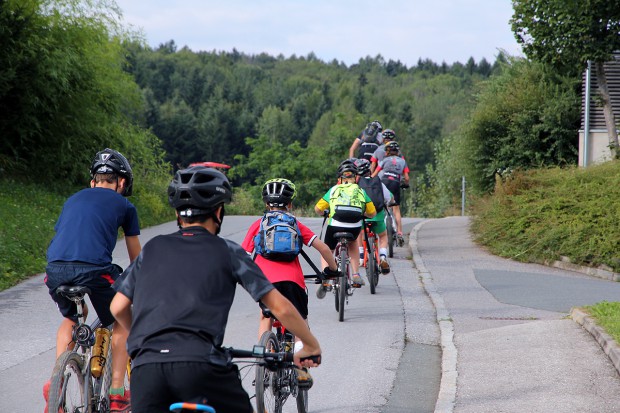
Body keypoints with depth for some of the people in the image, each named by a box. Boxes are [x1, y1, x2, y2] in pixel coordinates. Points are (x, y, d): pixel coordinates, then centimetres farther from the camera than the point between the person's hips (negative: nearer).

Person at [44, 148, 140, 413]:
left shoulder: (74, 199, 30)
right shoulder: (124, 205, 19)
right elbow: (136, 257, 26)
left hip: (55, 270, 4)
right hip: (93, 269, -4)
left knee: (69, 320, 32)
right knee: (121, 323, 21)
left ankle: (55, 384, 17)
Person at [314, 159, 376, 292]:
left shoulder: (334, 190, 18)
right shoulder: (360, 191, 20)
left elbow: (317, 209, 16)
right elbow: (372, 213, 20)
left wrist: (324, 213, 39)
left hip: (335, 225, -1)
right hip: (355, 227, 1)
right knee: (353, 243, 36)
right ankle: (356, 275, 24)